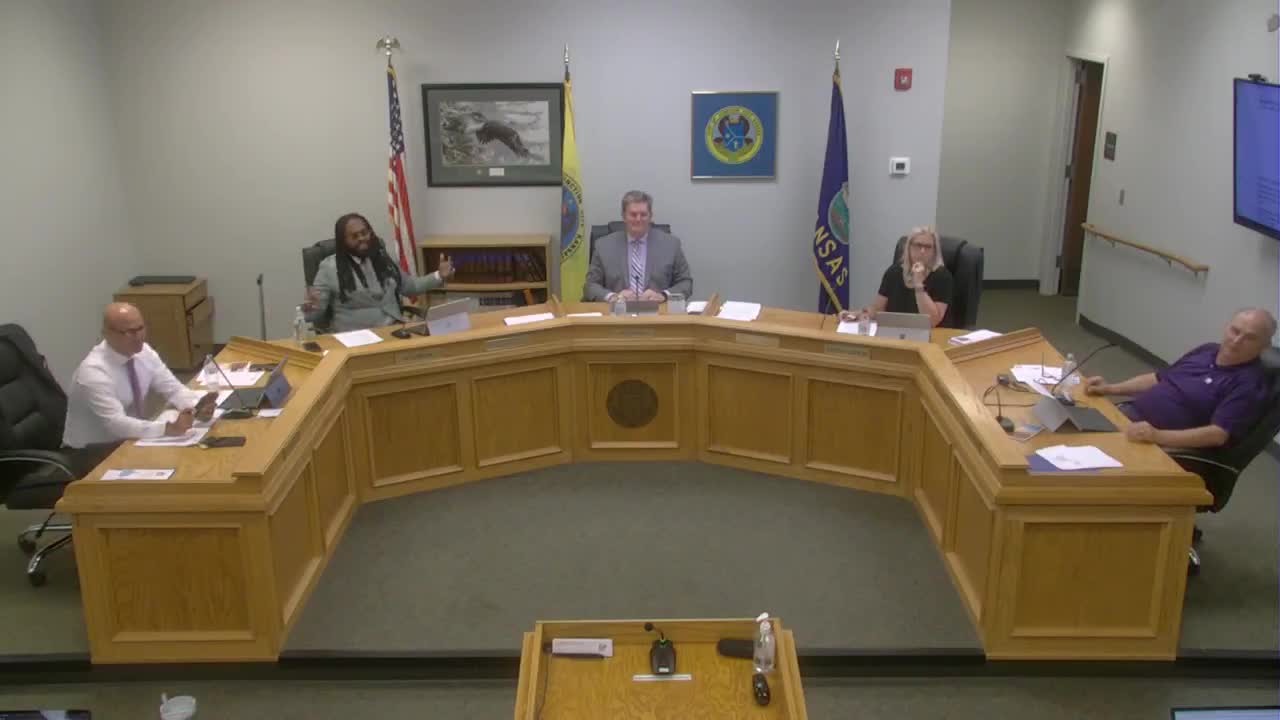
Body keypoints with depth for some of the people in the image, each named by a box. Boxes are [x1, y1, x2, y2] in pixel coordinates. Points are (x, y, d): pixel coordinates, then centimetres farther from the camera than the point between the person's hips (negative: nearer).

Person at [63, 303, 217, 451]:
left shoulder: (144, 352, -5)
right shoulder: (93, 371, -26)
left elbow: (174, 391, -4)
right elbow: (116, 424, -33)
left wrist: (196, 408, -25)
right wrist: (169, 428, -43)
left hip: (127, 441, 7)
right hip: (93, 451, -7)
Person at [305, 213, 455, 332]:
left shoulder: (383, 258, 14)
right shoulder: (329, 267, 0)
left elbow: (409, 285, 27)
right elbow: (316, 313, -2)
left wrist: (438, 277, 14)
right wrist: (309, 308, -26)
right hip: (354, 336, -4)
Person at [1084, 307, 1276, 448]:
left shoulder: (1249, 384, -12)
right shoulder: (1207, 350, 12)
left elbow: (1218, 435, -23)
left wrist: (1158, 436, -36)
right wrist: (1110, 388, 7)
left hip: (1159, 444, -8)